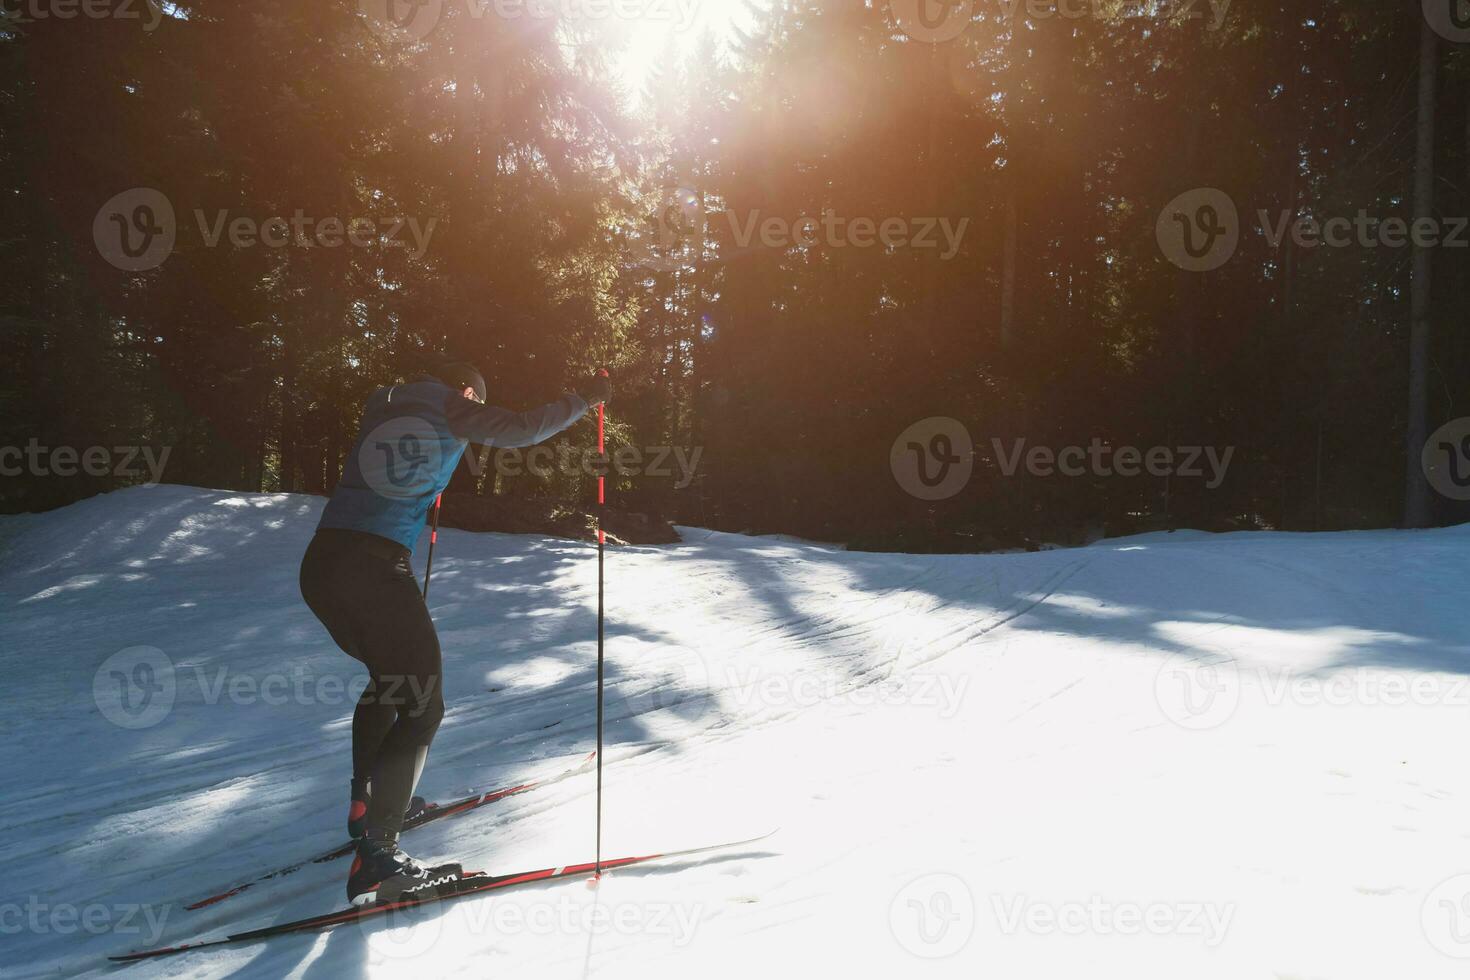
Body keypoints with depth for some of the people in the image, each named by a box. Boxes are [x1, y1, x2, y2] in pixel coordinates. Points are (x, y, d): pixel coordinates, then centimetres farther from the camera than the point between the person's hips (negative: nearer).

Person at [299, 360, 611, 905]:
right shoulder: (453, 408, 7)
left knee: (389, 678, 29)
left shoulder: (381, 407, 22)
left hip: (320, 563, 7)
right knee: (422, 705, -1)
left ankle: (367, 804, 34)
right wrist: (583, 400, 25)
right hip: (377, 567, -7)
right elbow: (522, 431, 12)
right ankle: (376, 858, -10)